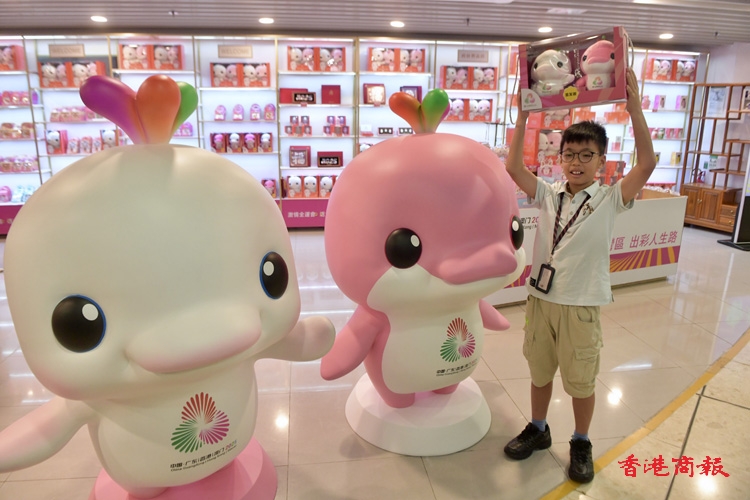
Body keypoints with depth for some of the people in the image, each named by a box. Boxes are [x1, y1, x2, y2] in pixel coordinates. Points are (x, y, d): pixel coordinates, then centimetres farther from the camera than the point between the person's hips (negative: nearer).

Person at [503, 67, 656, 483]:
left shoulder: (610, 199, -8)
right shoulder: (548, 194, -1)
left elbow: (647, 164, -21)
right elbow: (513, 168, -12)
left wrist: (634, 108, -27)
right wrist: (523, 117, -18)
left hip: (581, 306, -2)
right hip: (540, 298, 3)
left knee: (581, 380, 14)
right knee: (539, 371, 19)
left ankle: (581, 444, 37)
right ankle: (538, 429, 41)